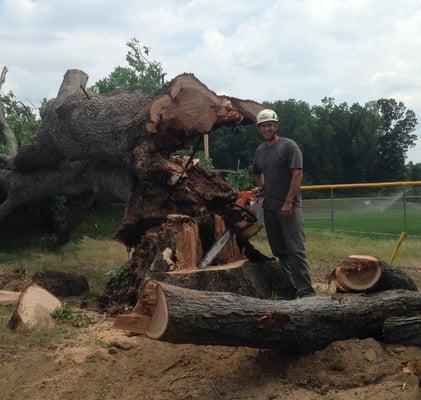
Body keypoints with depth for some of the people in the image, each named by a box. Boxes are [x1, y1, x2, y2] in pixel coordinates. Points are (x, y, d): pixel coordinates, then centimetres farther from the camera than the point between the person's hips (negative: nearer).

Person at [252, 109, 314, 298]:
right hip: (269, 208, 7)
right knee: (279, 251, 10)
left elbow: (297, 174, -13)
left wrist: (288, 202, -18)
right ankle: (290, 288, 17)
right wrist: (262, 188, 14)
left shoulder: (288, 146, -6)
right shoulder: (260, 151, 14)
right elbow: (256, 174, 32)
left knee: (295, 250, -11)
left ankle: (306, 289, -10)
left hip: (289, 207, -7)